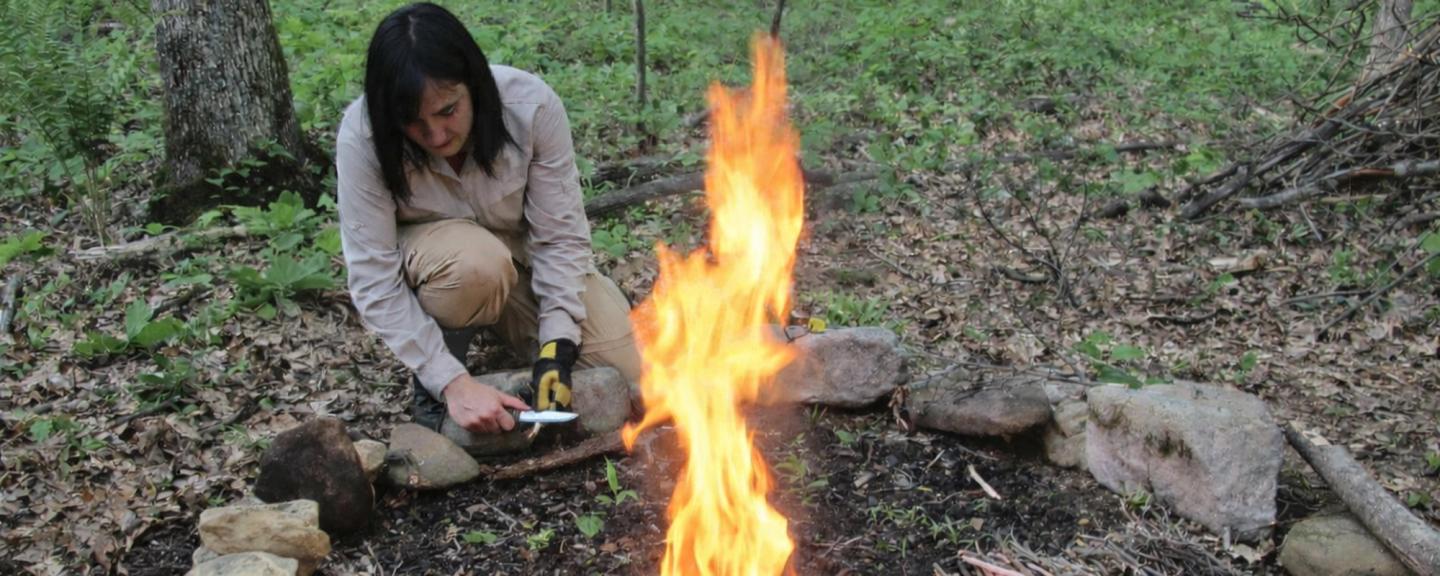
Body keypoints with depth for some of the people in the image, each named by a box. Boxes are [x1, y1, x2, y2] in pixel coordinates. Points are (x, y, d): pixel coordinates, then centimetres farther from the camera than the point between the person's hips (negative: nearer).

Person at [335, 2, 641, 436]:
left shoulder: (531, 106, -28)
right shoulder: (362, 137, -29)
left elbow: (561, 237, -20)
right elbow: (374, 282, -27)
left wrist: (555, 347, -29)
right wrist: (453, 382, -35)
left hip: (523, 259, 2)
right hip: (428, 268, -2)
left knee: (642, 375, -13)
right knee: (477, 261, -39)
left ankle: (510, 332, 14)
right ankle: (432, 388, -9)